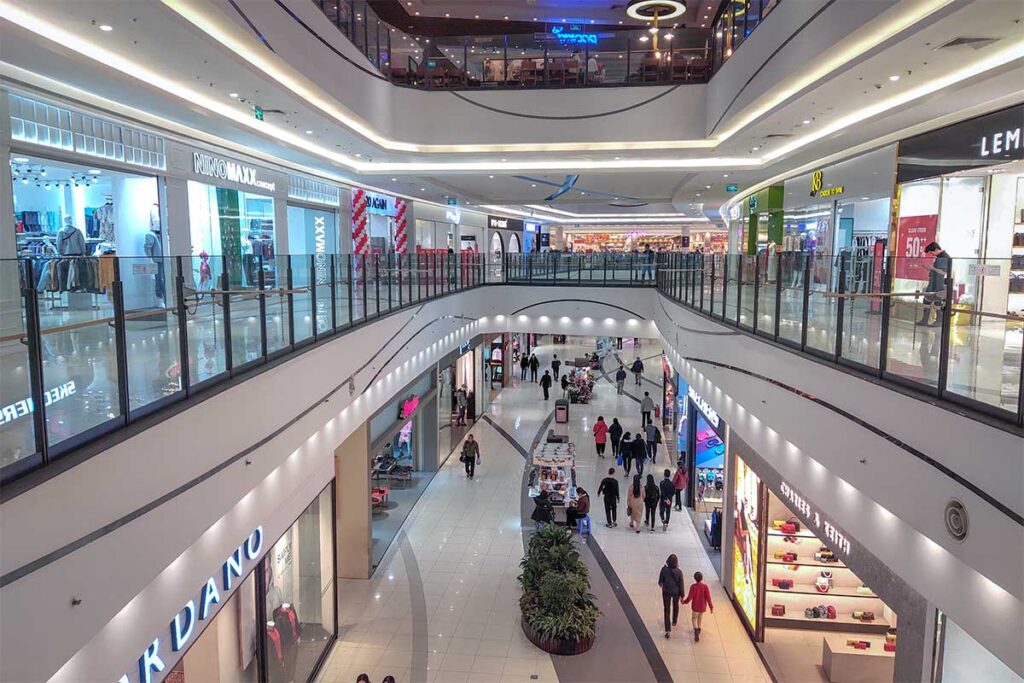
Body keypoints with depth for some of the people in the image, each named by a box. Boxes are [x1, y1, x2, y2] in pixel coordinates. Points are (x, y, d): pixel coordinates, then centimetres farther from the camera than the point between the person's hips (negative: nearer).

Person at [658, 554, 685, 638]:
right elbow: (681, 585, -12)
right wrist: (682, 595, 1)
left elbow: (660, 580, -4)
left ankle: (667, 630, 2)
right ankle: (674, 622, 49)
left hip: (666, 592, 0)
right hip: (676, 592, 1)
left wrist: (660, 583, 21)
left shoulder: (664, 569, -21)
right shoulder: (678, 572, -22)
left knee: (667, 610, 7)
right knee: (675, 606, 28)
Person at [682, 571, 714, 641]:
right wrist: (711, 607, -1)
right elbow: (708, 598, -12)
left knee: (694, 618, 14)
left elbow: (689, 597, -14)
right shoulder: (705, 586, -16)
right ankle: (698, 629, 43)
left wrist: (684, 602, 5)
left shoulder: (693, 586, -20)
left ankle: (696, 630, -7)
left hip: (695, 606, -2)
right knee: (700, 617, 27)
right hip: (702, 607, 2)